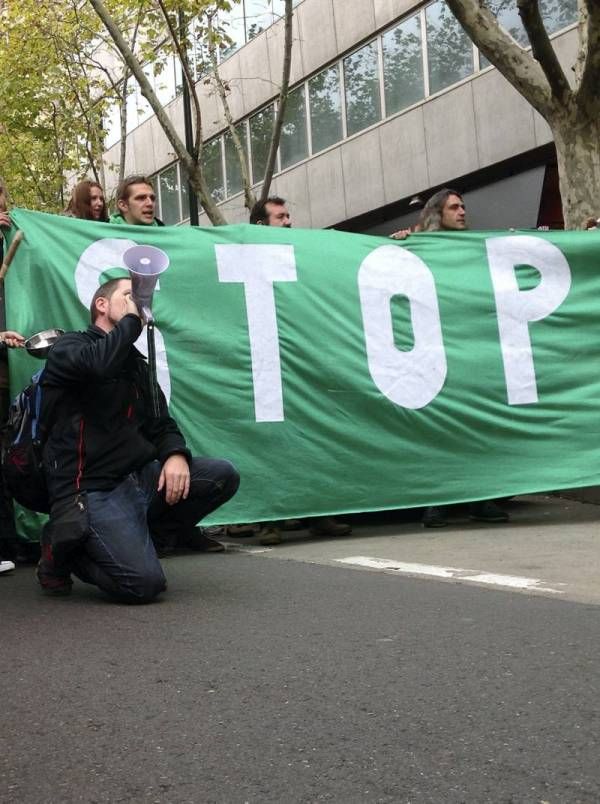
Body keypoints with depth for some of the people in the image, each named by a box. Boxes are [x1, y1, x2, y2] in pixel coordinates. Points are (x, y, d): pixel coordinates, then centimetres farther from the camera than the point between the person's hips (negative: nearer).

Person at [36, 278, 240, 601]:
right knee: (145, 583, -23)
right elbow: (99, 364, -27)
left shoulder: (135, 363, 21)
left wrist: (176, 454, -7)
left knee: (223, 476, -9)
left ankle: (134, 536, 3)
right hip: (93, 489, -7)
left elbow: (160, 423, 15)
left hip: (140, 476, 8)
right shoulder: (68, 347, -1)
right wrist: (132, 319, -11)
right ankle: (63, 550, 6)